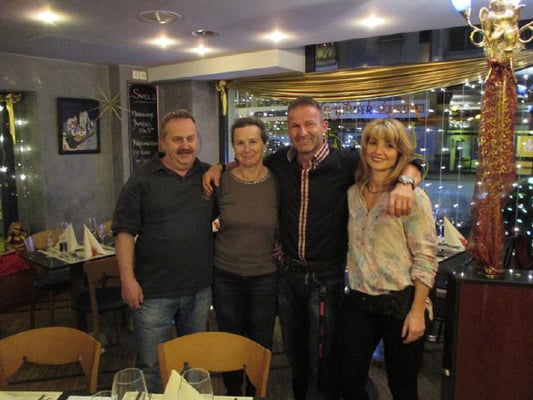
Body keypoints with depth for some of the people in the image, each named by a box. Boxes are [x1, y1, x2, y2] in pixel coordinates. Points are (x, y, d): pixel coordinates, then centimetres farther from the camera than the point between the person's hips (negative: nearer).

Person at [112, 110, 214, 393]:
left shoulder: (209, 175, 3)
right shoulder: (142, 179, -6)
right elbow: (124, 231, -7)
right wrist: (128, 279, -12)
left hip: (200, 288, 4)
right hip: (153, 292, -3)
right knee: (151, 364, 9)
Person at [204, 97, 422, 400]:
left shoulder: (347, 162, -14)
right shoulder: (280, 162, -1)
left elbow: (410, 166, -10)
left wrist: (405, 182, -31)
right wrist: (219, 167, 2)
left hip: (326, 276, -4)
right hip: (288, 272, 5)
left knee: (322, 359, 10)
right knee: (294, 351, 23)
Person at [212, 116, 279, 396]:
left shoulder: (277, 181, -7)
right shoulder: (221, 180, -8)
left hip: (265, 276, 0)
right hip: (225, 275, 0)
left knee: (260, 345, 14)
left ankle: (253, 392, 38)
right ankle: (233, 392, 39)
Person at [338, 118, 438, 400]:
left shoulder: (413, 196, -10)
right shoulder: (352, 193, 5)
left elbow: (425, 259, -12)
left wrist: (417, 311, -14)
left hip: (400, 303, -4)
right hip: (357, 302, 4)